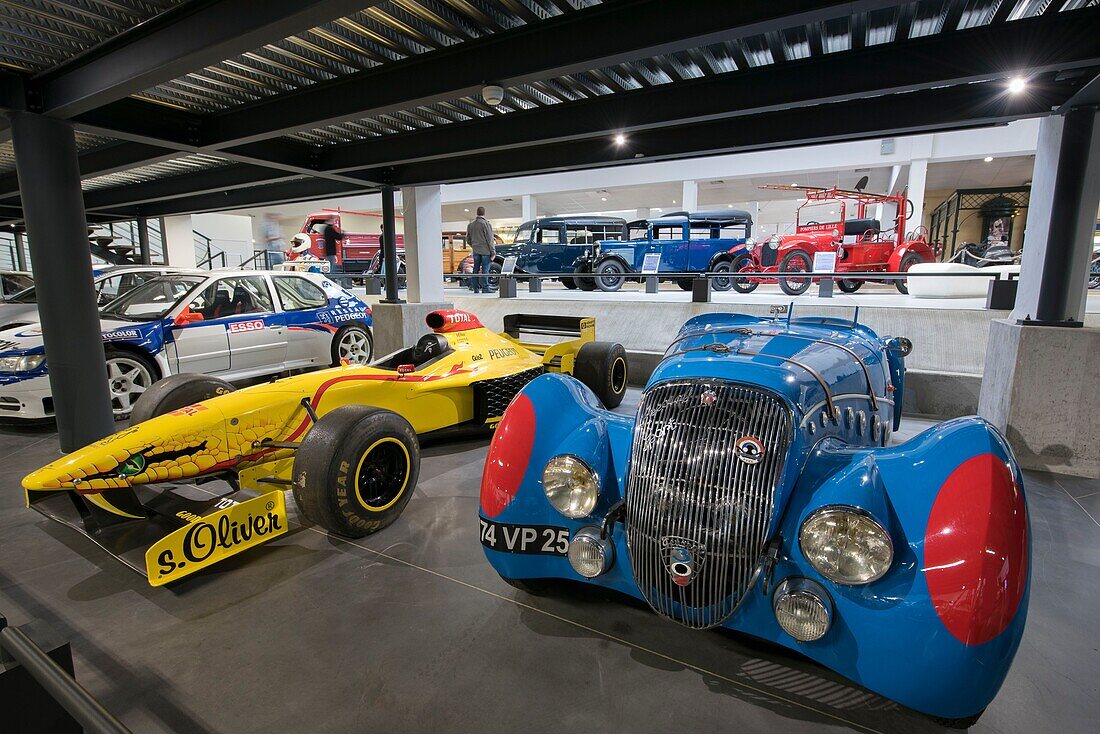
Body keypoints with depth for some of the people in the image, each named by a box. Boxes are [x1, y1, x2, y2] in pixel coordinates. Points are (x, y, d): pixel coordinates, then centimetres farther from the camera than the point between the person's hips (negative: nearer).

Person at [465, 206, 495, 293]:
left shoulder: (471, 225, 11)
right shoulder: (486, 223, -7)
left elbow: (468, 239, 16)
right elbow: (490, 239, -10)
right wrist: (493, 252, -8)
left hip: (476, 251, 5)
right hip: (485, 251, -5)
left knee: (476, 269, 10)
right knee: (485, 270, -4)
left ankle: (475, 288, 12)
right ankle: (485, 288, -4)